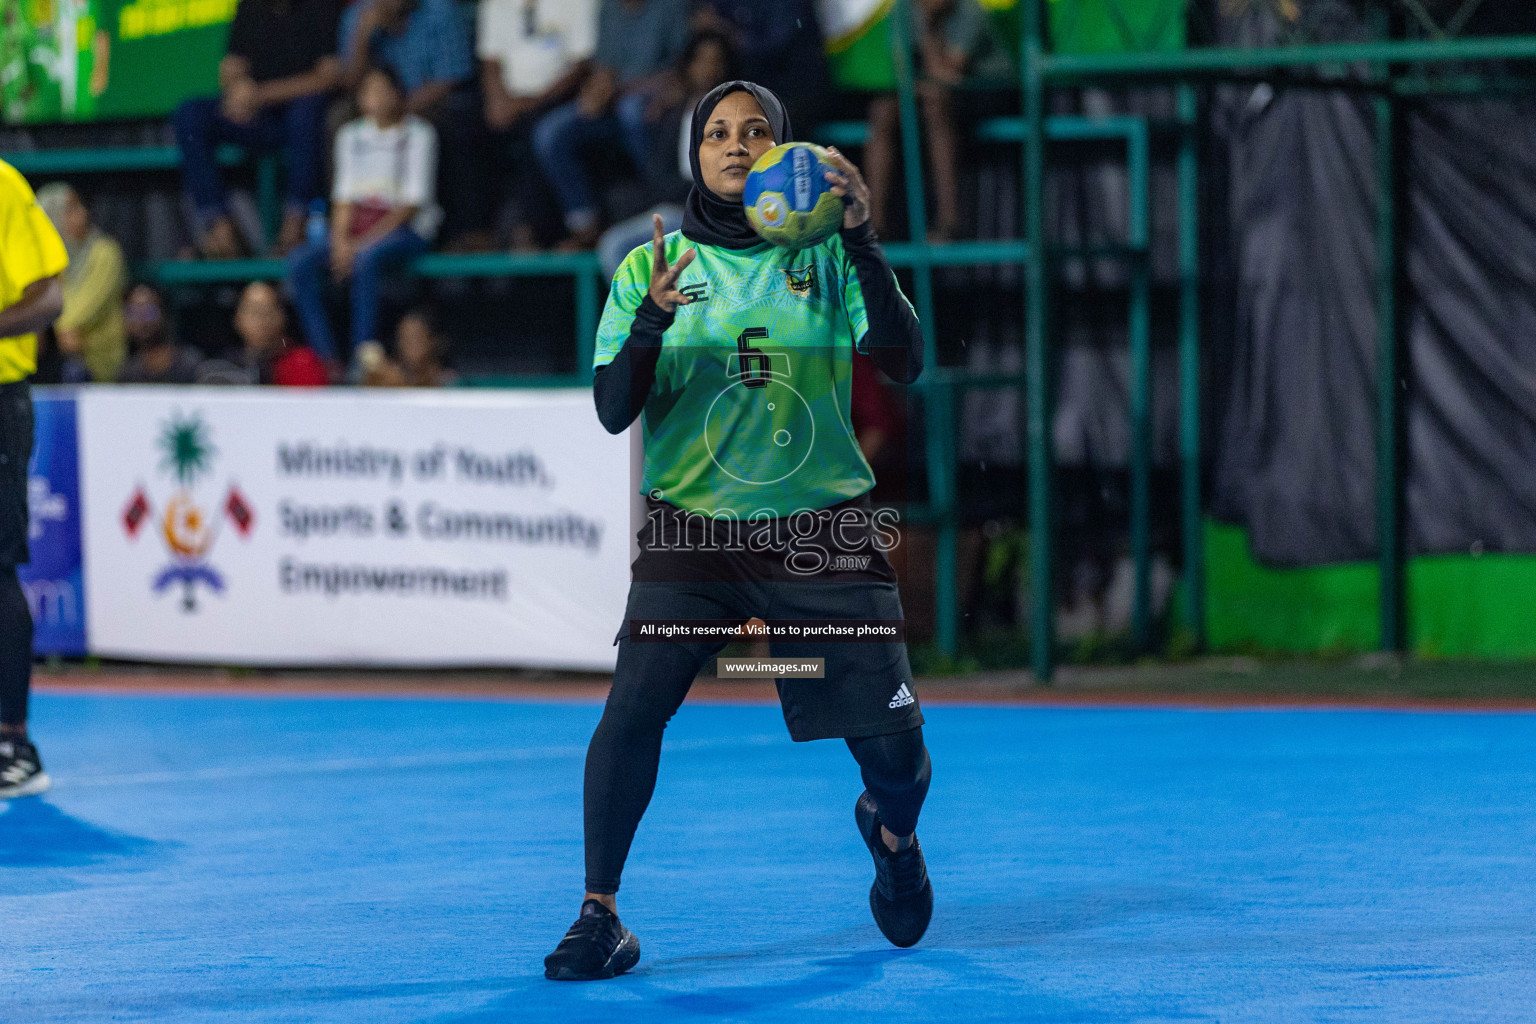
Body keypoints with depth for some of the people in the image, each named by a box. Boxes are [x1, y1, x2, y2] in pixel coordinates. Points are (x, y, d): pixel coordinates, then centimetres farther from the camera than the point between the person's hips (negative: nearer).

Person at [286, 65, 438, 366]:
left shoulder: (418, 135, 0)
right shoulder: (351, 135, 16)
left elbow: (412, 203, -7)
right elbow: (344, 194, 12)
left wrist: (365, 241, -16)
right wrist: (341, 241, -7)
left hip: (404, 228, -5)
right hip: (356, 227, 5)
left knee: (366, 259, -38)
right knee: (301, 261, -22)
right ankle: (325, 359, -27)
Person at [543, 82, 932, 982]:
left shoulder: (825, 257, 2)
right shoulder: (650, 267, 3)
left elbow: (906, 362, -11)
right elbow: (613, 412, -5)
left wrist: (861, 242, -21)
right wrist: (652, 317, -23)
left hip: (823, 529, 0)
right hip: (692, 523, 0)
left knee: (893, 751, -3)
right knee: (634, 705, -22)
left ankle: (892, 830, 34)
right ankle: (600, 914, -10)